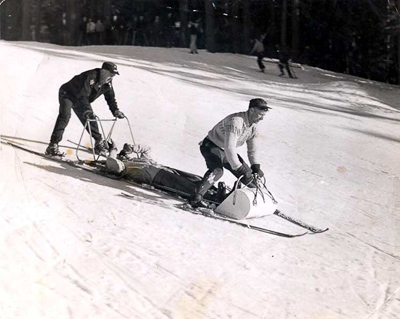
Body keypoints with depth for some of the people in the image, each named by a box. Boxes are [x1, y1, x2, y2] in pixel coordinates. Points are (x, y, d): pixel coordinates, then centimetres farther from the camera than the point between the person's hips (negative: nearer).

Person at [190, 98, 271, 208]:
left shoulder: (253, 126, -3)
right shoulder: (235, 121, -32)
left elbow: (252, 149, 5)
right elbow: (229, 147, -38)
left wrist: (256, 167, -8)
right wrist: (239, 168, -37)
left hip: (227, 151, 9)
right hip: (211, 146, -9)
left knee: (248, 174, 5)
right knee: (217, 171, -35)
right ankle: (197, 198, -32)